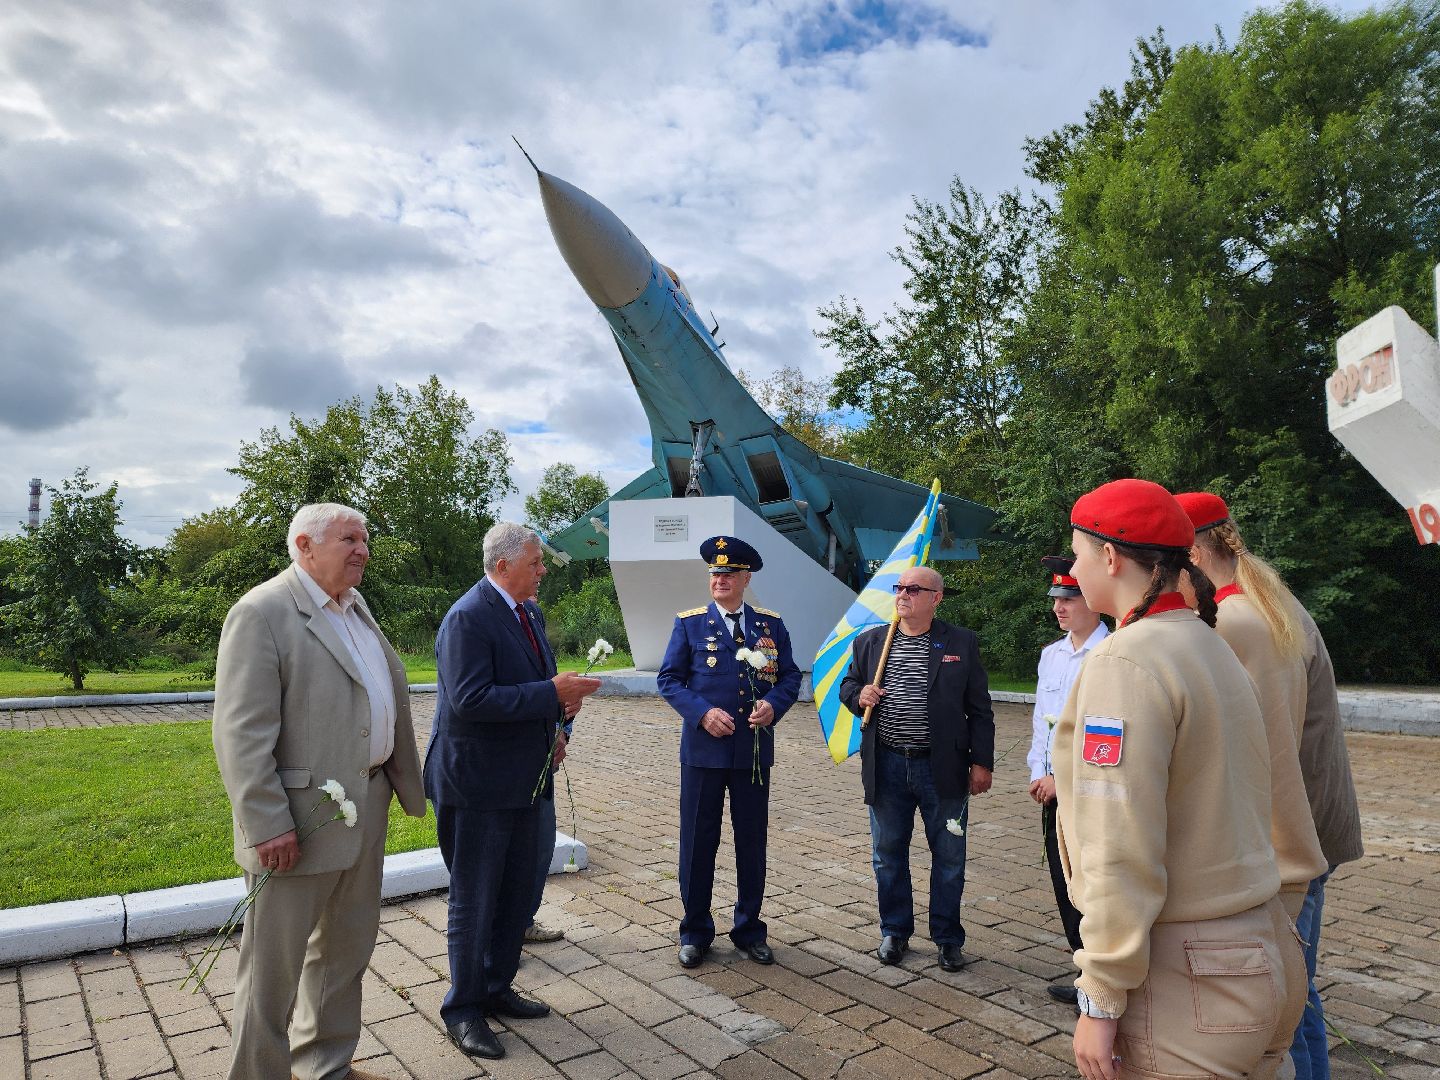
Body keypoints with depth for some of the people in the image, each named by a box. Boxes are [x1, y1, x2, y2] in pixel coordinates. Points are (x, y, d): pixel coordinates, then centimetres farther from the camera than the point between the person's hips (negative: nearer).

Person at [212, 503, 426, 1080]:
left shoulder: (355, 606, 12)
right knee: (274, 965, 8)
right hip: (299, 823, -8)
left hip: (366, 810, 9)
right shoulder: (262, 612, -14)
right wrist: (269, 826, -21)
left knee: (346, 947, 21)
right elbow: (241, 733, -19)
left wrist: (402, 785, 15)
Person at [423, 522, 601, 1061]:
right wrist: (552, 693, -28)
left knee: (516, 891, 19)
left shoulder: (530, 614, 9)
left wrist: (554, 722, 0)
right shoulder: (468, 617, -19)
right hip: (477, 783, -9)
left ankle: (496, 989, 37)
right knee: (474, 899, 6)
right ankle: (463, 1010, 23)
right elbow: (470, 699, -28)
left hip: (523, 777, 9)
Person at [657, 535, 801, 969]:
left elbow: (790, 676, 7)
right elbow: (668, 678, -1)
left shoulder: (771, 624, 6)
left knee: (752, 842, 12)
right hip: (703, 750, -2)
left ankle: (749, 930, 29)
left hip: (754, 751, 2)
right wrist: (703, 713, -16)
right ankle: (695, 932, 24)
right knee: (698, 841, 7)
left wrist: (773, 704, -13)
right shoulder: (690, 623, 0)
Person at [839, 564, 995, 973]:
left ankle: (948, 938, 28)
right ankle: (895, 931, 31)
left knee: (949, 857, 10)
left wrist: (982, 762, -2)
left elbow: (979, 709, 2)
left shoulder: (961, 643, -1)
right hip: (887, 767, 2)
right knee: (888, 855, 13)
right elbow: (847, 684, 15)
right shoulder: (870, 641, 5)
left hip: (942, 767, -2)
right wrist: (858, 694, -8)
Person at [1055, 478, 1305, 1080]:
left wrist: (1100, 1002, -15)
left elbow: (1121, 852, -22)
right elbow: (1213, 809, 11)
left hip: (1183, 985, -8)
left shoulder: (1126, 659, -19)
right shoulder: (1214, 648, 9)